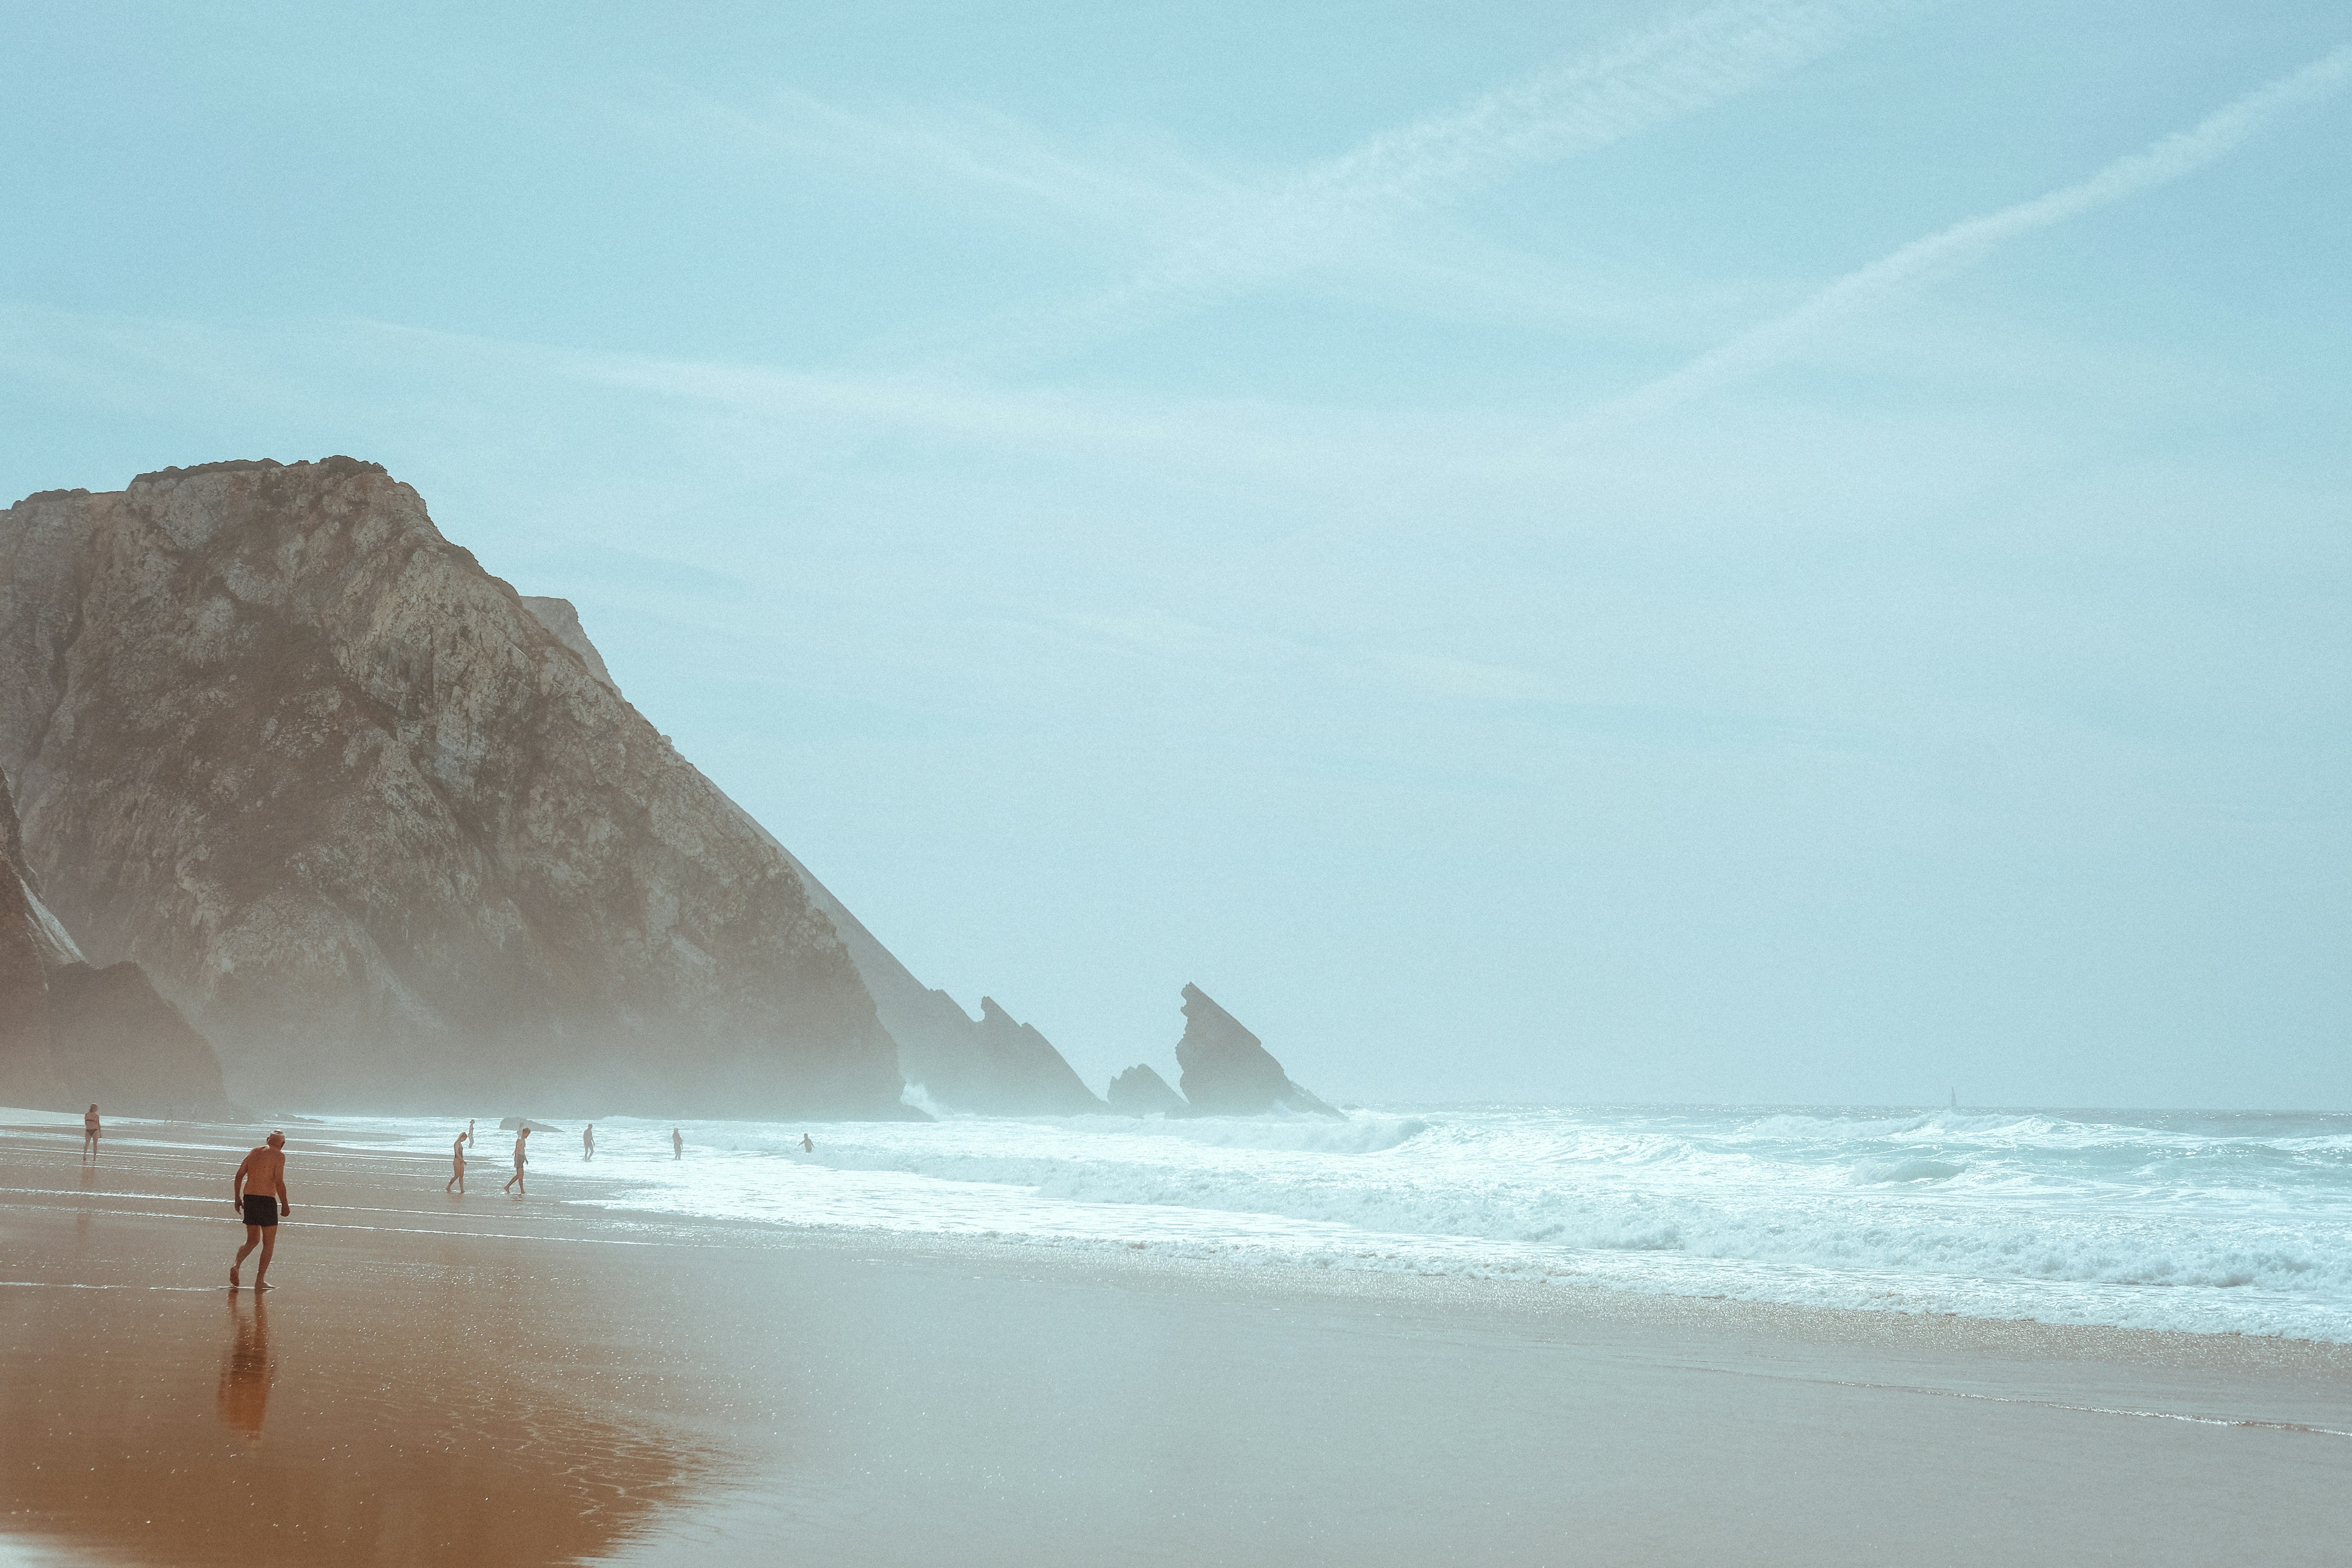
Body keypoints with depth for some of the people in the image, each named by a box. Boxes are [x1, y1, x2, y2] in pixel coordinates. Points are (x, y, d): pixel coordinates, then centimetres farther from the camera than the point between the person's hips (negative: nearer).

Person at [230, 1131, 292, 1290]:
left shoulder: (254, 1152, 14)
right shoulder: (279, 1155, -5)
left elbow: (240, 1174, 8)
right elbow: (279, 1181, -13)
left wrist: (237, 1198, 14)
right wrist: (285, 1204, -7)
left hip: (249, 1198, 6)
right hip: (267, 1199, -6)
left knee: (253, 1240, 17)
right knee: (269, 1243, 6)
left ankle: (236, 1264, -9)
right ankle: (260, 1280, 3)